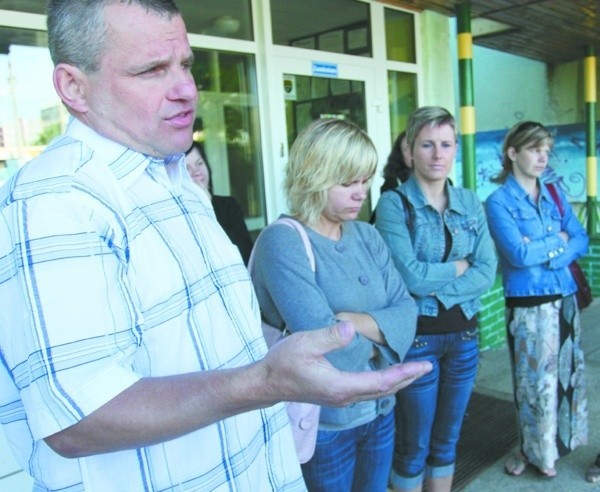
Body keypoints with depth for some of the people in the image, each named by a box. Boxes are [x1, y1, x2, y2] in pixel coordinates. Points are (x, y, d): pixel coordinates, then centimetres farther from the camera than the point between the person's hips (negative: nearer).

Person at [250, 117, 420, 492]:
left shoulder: (367, 235, 3)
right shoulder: (282, 242, -19)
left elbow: (407, 311, -4)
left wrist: (354, 321, -21)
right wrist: (375, 344, -8)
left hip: (380, 408, 7)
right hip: (323, 420, -6)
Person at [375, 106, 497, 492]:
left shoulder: (470, 203, 5)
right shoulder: (394, 204, -10)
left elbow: (488, 272, -4)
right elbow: (410, 276, -20)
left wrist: (435, 284, -17)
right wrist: (460, 266, -7)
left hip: (464, 333, 5)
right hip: (418, 336, -4)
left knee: (448, 440, 19)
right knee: (414, 445, 11)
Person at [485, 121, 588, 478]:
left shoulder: (555, 194, 9)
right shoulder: (499, 202, -8)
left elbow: (582, 242, 3)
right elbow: (518, 254, -18)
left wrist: (543, 253, -14)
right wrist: (557, 241, -6)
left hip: (565, 298, 6)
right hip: (528, 304, -5)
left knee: (567, 373, 14)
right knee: (537, 379, 5)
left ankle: (553, 443, 34)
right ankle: (537, 450, 26)